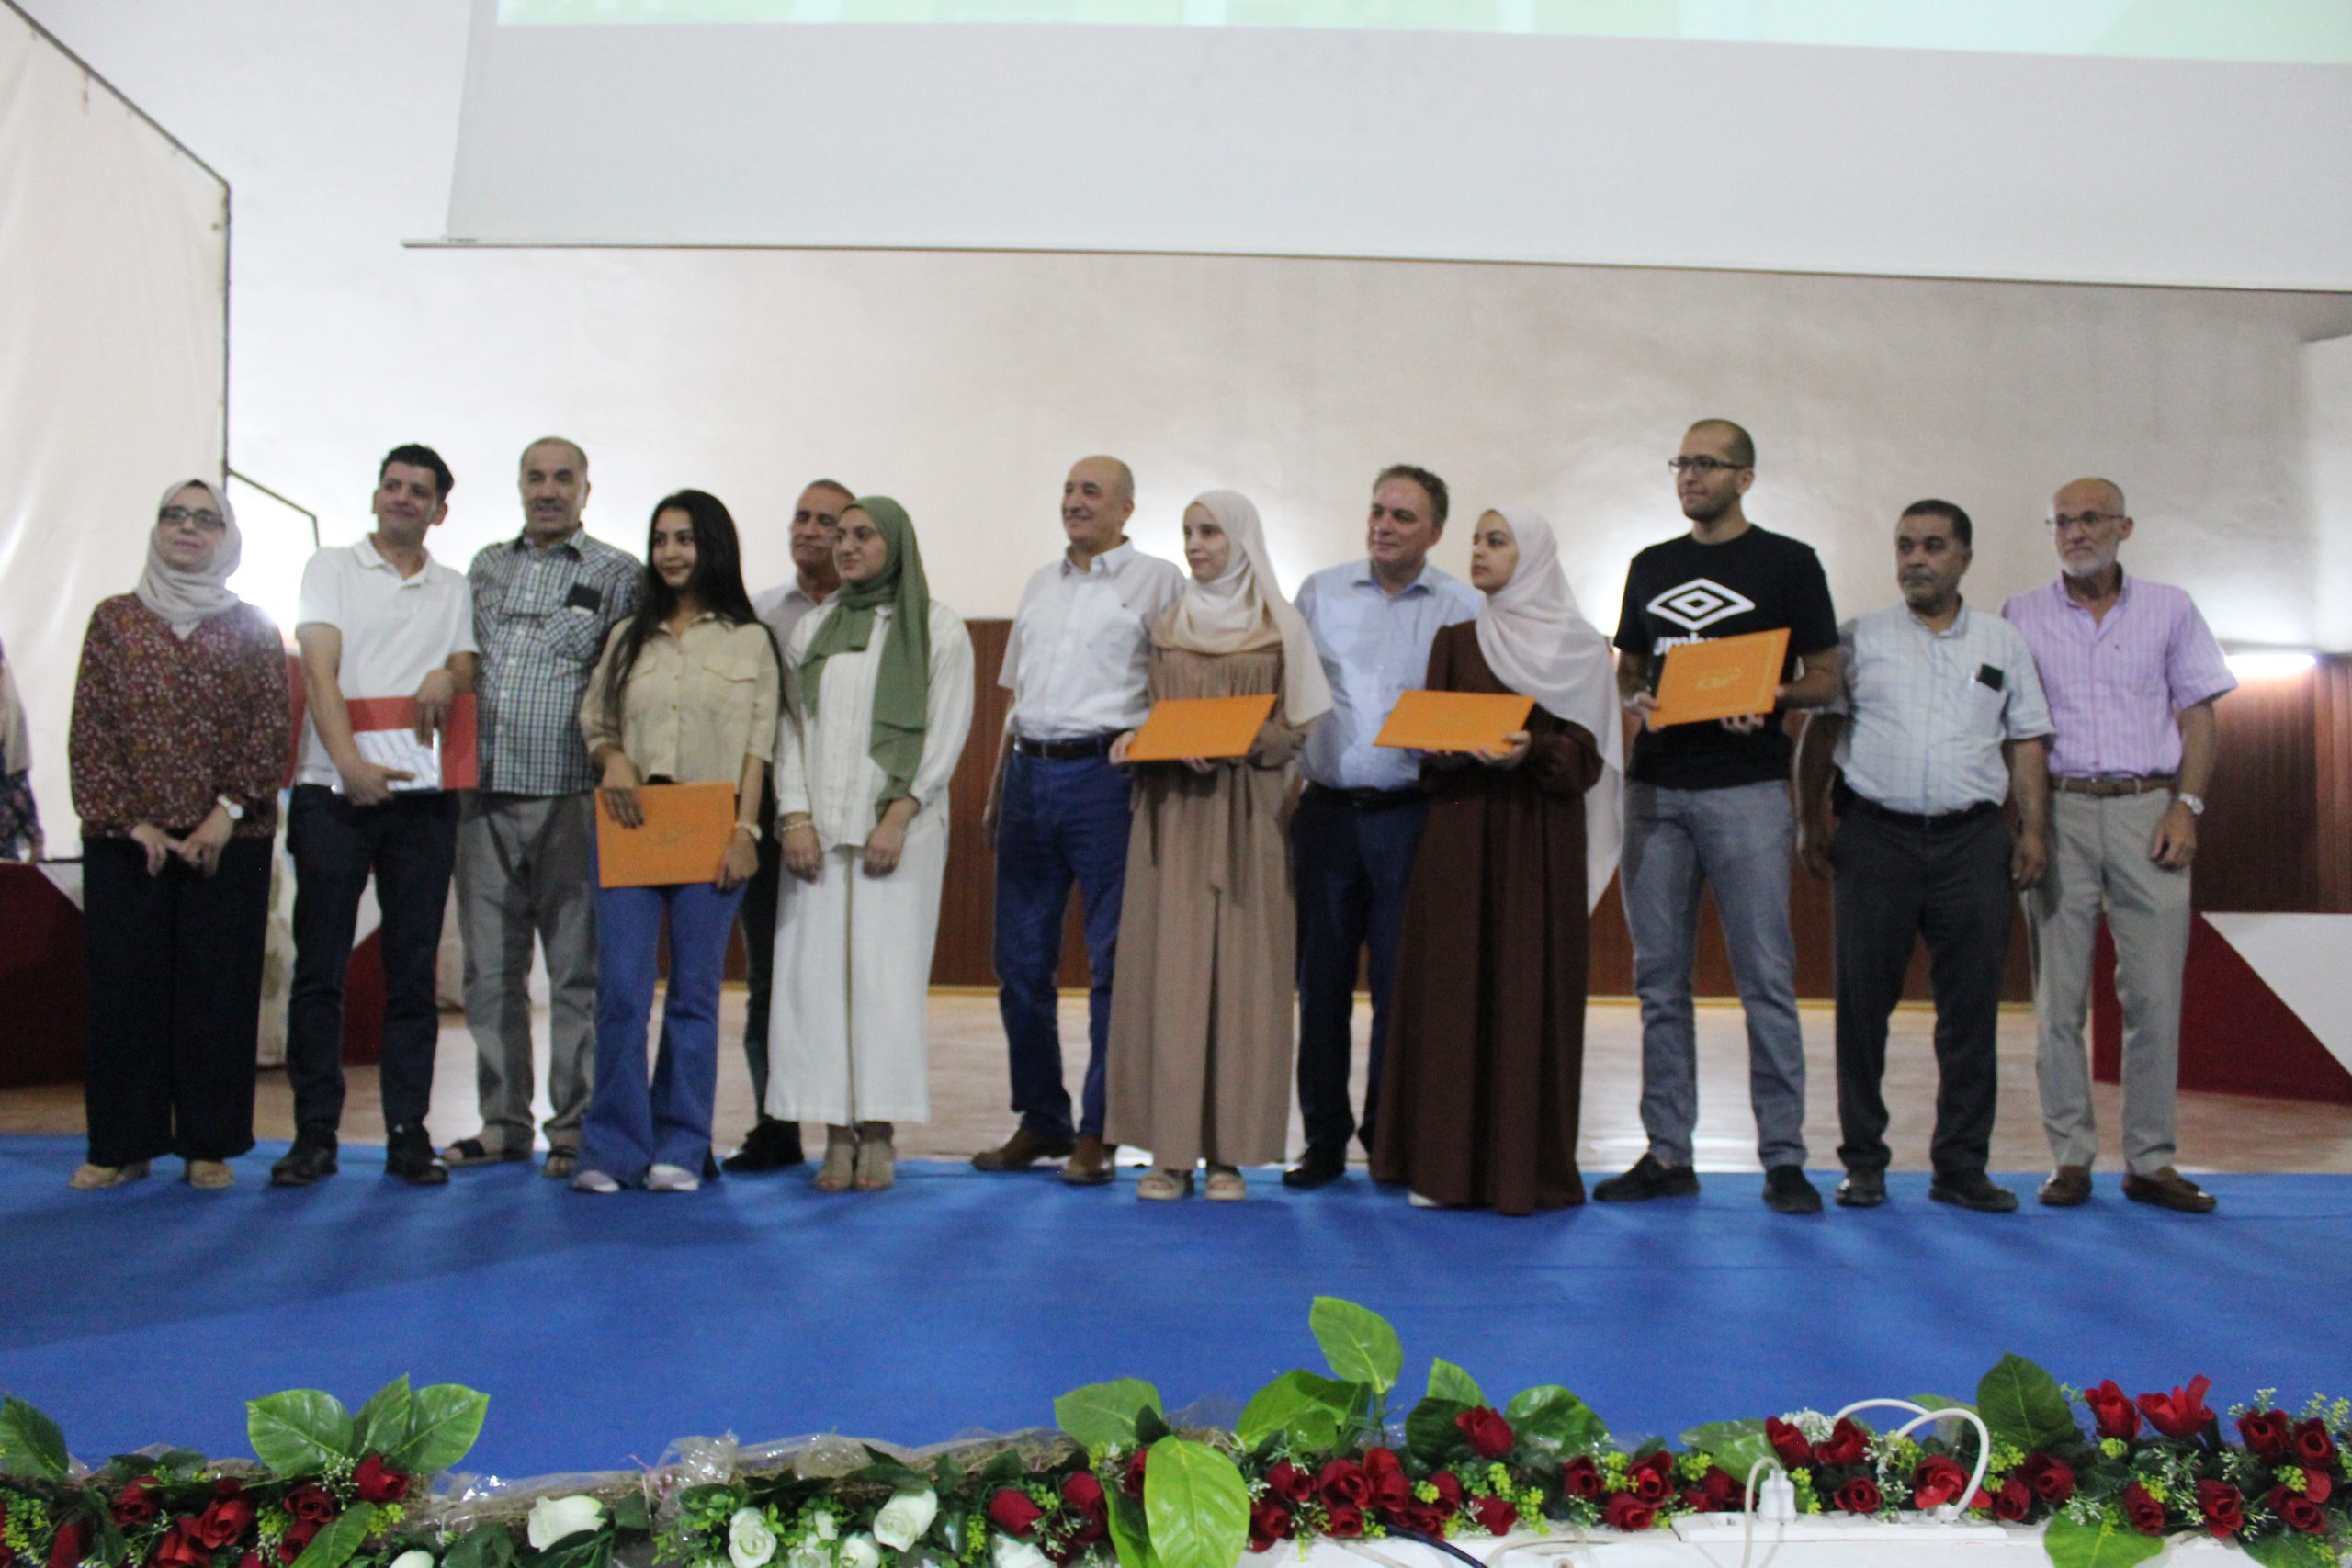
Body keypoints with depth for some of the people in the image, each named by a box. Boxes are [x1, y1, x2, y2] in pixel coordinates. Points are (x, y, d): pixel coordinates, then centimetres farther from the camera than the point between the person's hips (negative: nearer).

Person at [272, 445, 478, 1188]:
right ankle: (315, 1132, 6)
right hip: (332, 791, -2)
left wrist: (447, 680, -12)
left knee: (414, 972, 3)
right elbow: (320, 672, -3)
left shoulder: (453, 590, 17)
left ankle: (408, 1133, 7)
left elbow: (465, 674, 13)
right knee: (319, 967, -1)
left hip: (422, 796, 2)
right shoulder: (331, 568, 8)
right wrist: (349, 763, -16)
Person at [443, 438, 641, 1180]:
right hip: (486, 794, 4)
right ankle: (502, 1122, 17)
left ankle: (575, 1126, 7)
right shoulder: (485, 567, 17)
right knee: (490, 969, 7)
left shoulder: (616, 574, 4)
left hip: (569, 798, -4)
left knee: (577, 967, -1)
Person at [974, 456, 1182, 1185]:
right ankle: (1040, 1120, 20)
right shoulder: (1041, 583, 19)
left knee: (1113, 960, -2)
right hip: (1030, 774, 6)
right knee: (1020, 960, 8)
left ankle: (1096, 1132, 6)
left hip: (1106, 774, -6)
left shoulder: (1157, 580, 2)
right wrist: (997, 794, 17)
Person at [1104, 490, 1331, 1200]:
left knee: (1241, 972, -3)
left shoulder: (1280, 628, 5)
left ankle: (1230, 1150, 3)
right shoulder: (1166, 624, 14)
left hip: (1245, 815, -2)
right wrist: (1136, 739, -4)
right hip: (1171, 813, 3)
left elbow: (1295, 728, 1)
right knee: (1168, 969, -2)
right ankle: (1172, 1148, 2)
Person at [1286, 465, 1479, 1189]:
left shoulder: (1461, 608, 5)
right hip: (1327, 810, 2)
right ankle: (1324, 1136, 15)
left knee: (1400, 982, 1)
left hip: (1409, 814, -1)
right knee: (1321, 979, 5)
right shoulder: (1320, 593, 10)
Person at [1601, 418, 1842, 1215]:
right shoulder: (1650, 567, 17)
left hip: (1748, 789, -4)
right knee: (1659, 977, 6)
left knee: (1765, 975, -6)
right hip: (1655, 787, 5)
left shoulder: (1788, 563, 5)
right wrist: (1635, 699, -1)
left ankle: (1784, 1156, 1)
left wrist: (1775, 694, -16)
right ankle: (1668, 1152, 13)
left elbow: (1827, 677, 4)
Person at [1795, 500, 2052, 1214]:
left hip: (1973, 840, 2)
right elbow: (1819, 731, 5)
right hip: (1875, 838, -1)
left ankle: (1962, 1165, 11)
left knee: (1971, 1007, 1)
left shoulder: (2003, 643, 14)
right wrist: (1811, 821, -4)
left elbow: (2028, 742, 14)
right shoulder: (1858, 639, 8)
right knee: (1863, 1002, 0)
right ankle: (1863, 1162, 10)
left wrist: (2033, 829, 3)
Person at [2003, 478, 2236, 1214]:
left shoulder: (2170, 609, 10)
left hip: (2148, 810, 0)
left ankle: (2151, 1161, 7)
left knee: (2155, 993, -1)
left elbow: (2198, 716, 9)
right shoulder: (2022, 615, 8)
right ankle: (2070, 1158, 7)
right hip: (2059, 811, 0)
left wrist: (2186, 806, -4)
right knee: (2059, 994, 0)